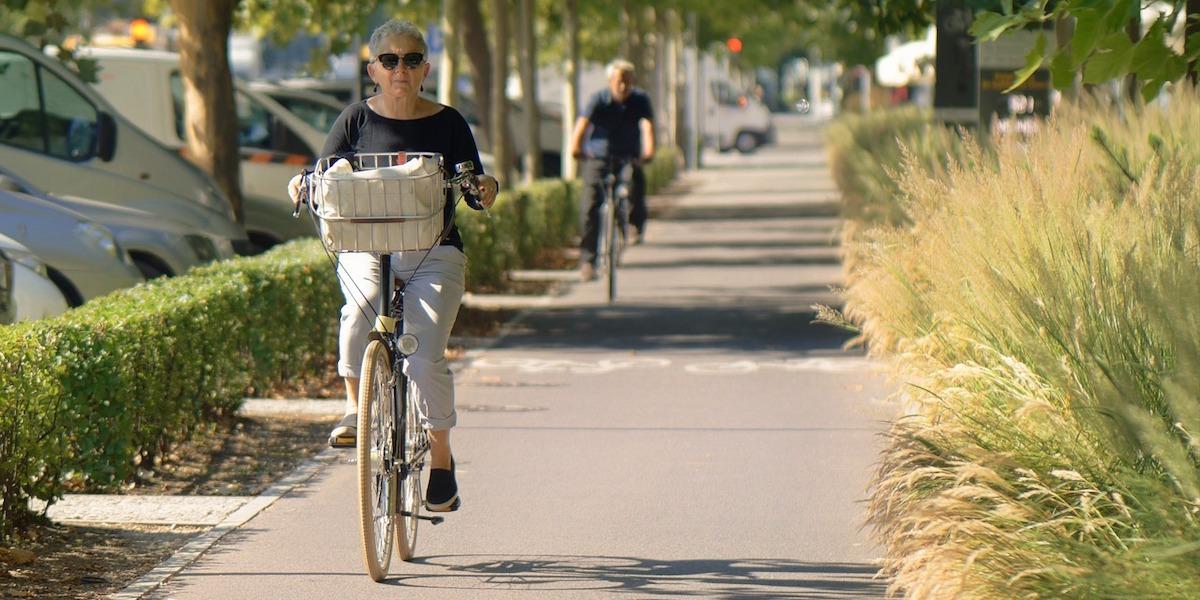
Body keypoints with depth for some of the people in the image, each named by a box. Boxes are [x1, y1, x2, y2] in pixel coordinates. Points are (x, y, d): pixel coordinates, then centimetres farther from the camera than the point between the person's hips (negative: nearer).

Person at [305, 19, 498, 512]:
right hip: (366, 248, 0)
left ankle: (441, 459, 3)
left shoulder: (447, 123, 7)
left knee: (425, 358, -15)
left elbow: (475, 190, 8)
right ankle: (355, 405, -15)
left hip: (434, 254, 0)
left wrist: (487, 190, -15)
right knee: (363, 304, -34)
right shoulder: (357, 120, 7)